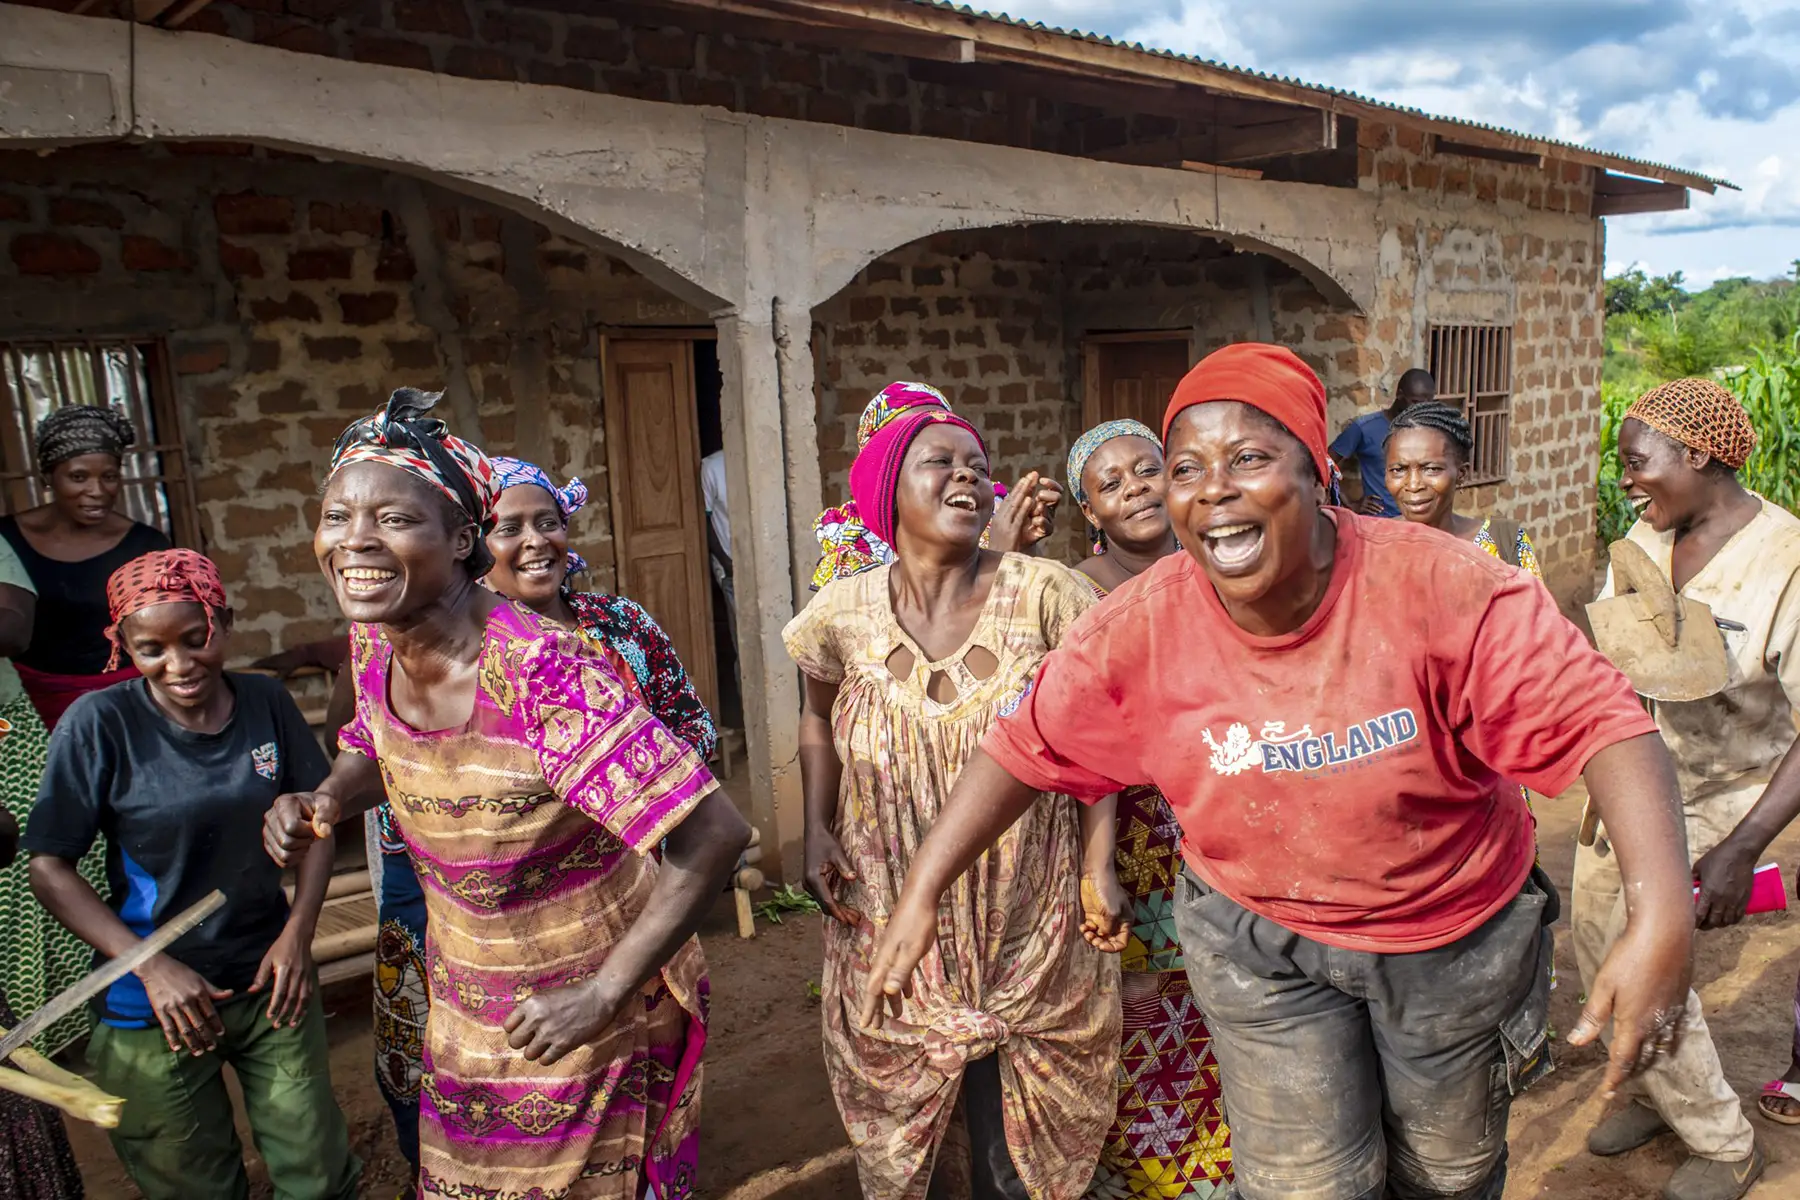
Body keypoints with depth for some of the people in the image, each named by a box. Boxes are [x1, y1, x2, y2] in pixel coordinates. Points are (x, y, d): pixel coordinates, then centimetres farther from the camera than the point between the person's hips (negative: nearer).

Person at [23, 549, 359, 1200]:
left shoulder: (267, 703, -5)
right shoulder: (99, 723, -14)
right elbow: (50, 869, -10)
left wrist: (298, 931, -8)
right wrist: (152, 967, -17)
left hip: (269, 980, 2)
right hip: (155, 1002, -2)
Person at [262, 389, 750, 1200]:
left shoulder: (541, 673, -34)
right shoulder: (373, 644, -11)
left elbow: (714, 835, -35)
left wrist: (604, 994, -30)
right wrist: (320, 802, -9)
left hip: (580, 1011, -6)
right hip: (466, 1008, 7)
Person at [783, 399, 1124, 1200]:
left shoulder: (1043, 595, -12)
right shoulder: (843, 614, -5)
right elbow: (818, 715, 13)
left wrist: (1099, 865, -10)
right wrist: (816, 831, 1)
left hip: (1030, 938, -1)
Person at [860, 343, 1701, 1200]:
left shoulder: (1440, 587, -27)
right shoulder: (1142, 625, -20)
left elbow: (1598, 717, -29)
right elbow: (1028, 746, -11)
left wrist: (1662, 919, -42)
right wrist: (920, 896, -12)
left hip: (1456, 931, 0)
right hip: (1258, 935, 0)